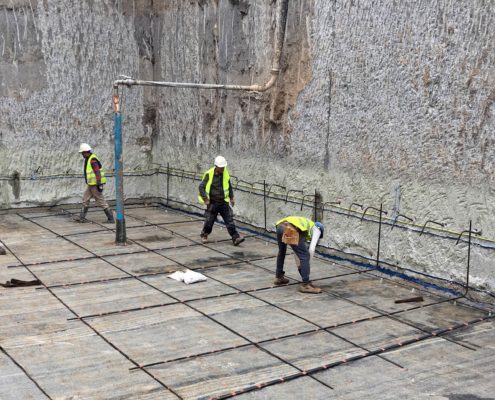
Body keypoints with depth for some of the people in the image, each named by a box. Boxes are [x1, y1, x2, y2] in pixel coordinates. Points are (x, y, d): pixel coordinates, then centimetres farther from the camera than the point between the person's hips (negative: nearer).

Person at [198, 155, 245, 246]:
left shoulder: (225, 174, 2)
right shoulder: (209, 174, -12)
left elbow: (229, 186, 17)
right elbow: (201, 187, -9)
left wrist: (231, 197, 14)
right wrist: (205, 199, -15)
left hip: (224, 202, 3)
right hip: (212, 203, -3)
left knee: (229, 220, -5)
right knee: (209, 221, 6)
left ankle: (235, 238, -7)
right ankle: (204, 235, 31)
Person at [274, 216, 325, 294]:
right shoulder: (316, 229, 24)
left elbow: (296, 250, 43)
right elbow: (311, 249, 10)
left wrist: (299, 265, 45)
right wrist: (306, 264, 19)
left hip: (280, 226, 8)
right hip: (291, 230, -8)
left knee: (281, 252, 32)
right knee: (305, 256, 4)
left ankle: (278, 277, 45)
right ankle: (306, 285, 6)